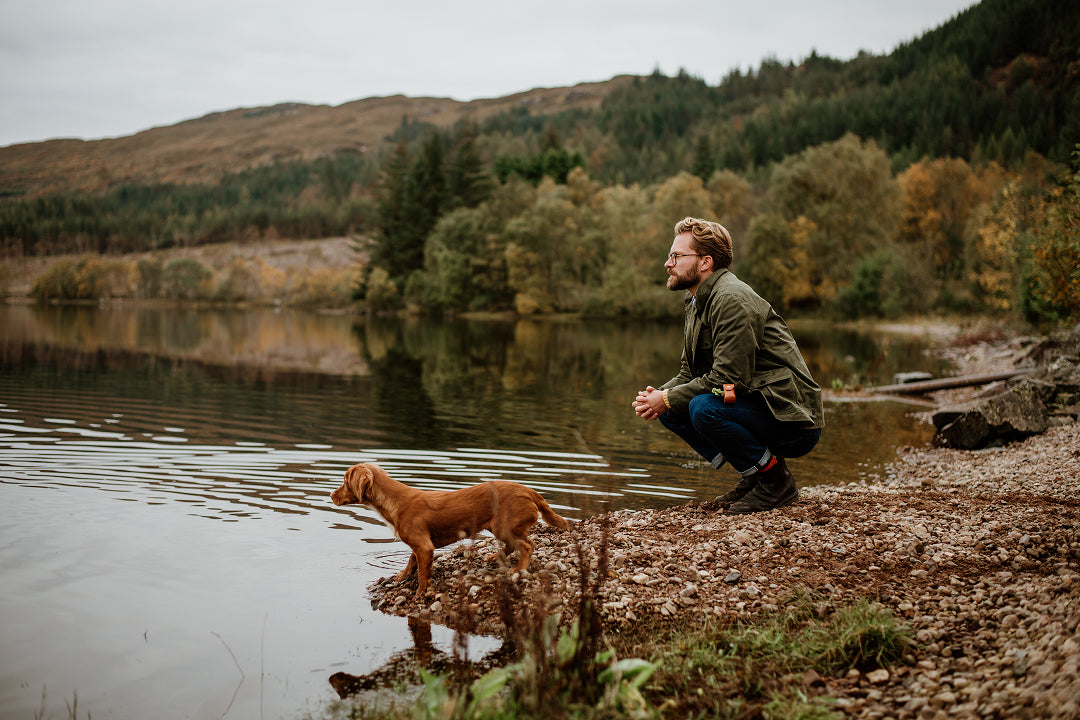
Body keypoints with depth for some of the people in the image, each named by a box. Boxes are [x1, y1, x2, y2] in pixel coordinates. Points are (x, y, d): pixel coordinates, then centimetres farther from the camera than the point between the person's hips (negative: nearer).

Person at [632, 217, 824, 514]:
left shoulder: (732, 299, -18)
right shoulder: (698, 303, 13)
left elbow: (728, 378, -25)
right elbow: (688, 374, 16)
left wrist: (668, 398, -17)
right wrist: (659, 395, -5)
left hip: (793, 422, -10)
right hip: (756, 405, 10)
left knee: (704, 408, -30)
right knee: (670, 411, 5)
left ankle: (776, 480, -10)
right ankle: (754, 476, 8)